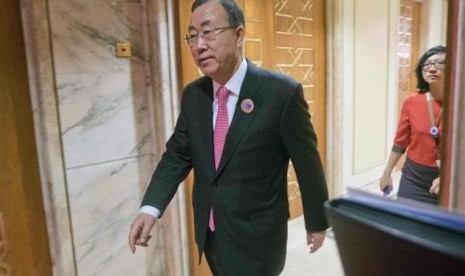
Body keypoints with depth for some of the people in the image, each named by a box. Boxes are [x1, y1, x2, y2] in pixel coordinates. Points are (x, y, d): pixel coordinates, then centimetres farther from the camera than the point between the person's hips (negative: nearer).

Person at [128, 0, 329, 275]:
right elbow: (177, 155, 3)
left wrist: (317, 221, 1)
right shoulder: (192, 94, -1)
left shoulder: (282, 92, -17)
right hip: (209, 233, 6)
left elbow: (307, 163, -9)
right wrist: (150, 208, -10)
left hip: (256, 237, -5)